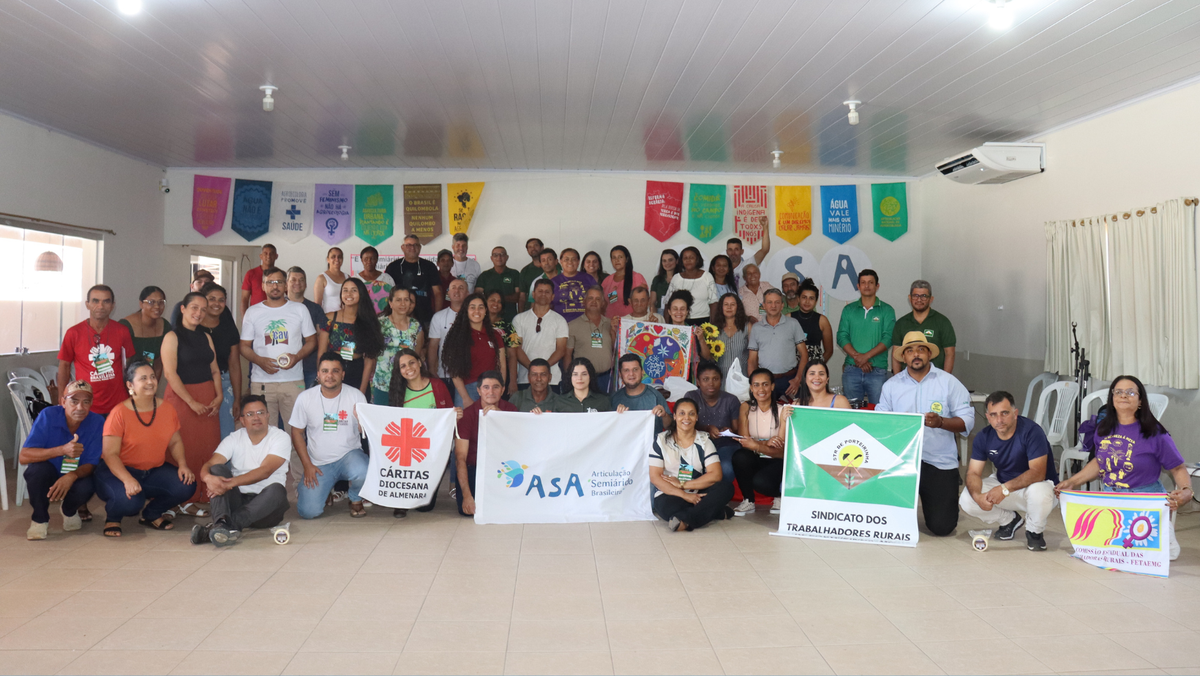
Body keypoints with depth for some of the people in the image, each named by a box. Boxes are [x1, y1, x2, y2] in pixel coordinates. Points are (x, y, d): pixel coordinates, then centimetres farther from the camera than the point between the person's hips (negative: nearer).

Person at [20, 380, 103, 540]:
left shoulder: (97, 422, -16)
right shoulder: (48, 416, -20)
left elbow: (91, 464, -14)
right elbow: (24, 457, -27)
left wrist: (72, 476, -37)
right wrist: (62, 450, -41)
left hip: (74, 478, 1)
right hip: (45, 478, -1)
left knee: (86, 487, -32)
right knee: (38, 468, -33)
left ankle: (69, 511, 7)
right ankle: (40, 519, -7)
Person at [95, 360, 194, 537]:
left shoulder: (167, 409, -1)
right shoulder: (119, 413, -16)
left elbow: (175, 442, 9)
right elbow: (110, 454, -18)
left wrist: (182, 465, -11)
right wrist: (127, 479, -34)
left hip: (155, 471, 5)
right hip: (119, 471, -5)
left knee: (186, 486, -20)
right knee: (130, 501, -35)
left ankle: (151, 514, 11)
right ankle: (112, 517, 5)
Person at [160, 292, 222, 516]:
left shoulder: (206, 337, 14)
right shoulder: (173, 337, -4)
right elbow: (170, 372, -12)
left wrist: (219, 396, -2)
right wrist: (191, 402, -16)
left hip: (208, 398, 6)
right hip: (181, 396, -6)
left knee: (208, 447, 6)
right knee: (184, 449, -4)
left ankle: (202, 496, 15)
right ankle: (184, 501, 4)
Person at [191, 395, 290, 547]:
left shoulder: (281, 438, -4)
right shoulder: (234, 439, 7)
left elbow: (265, 471, -19)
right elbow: (209, 465, -9)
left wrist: (232, 482, -32)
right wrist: (208, 477, -34)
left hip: (266, 505, -3)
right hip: (237, 500, 3)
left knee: (276, 489, -35)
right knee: (217, 469, -18)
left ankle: (224, 525, -42)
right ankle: (222, 522, -42)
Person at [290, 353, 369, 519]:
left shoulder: (356, 396, -5)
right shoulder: (305, 398, -4)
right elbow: (297, 432, 3)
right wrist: (307, 465, -3)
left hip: (349, 455, 0)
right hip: (319, 464, 1)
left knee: (362, 473, -36)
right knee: (308, 511, -15)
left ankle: (356, 501, 1)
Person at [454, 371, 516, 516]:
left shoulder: (510, 410, -1)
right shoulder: (468, 414, -10)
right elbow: (460, 458, -15)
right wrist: (466, 495, -24)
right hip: (473, 468, -2)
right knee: (467, 510, -22)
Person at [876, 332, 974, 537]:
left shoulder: (949, 382, 2)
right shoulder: (891, 385, 8)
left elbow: (967, 420, -3)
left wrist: (941, 422, -22)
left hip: (940, 461, -1)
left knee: (941, 527, -6)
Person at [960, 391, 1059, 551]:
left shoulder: (1031, 431, -24)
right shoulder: (984, 436, -9)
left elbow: (1037, 473, -31)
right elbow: (973, 472, -10)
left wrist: (1005, 488, -42)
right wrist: (978, 496, -32)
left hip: (1037, 485, -5)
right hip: (1002, 482, 5)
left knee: (1038, 491, -41)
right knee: (966, 500, -18)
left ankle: (1034, 532, -5)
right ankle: (1010, 520, 12)